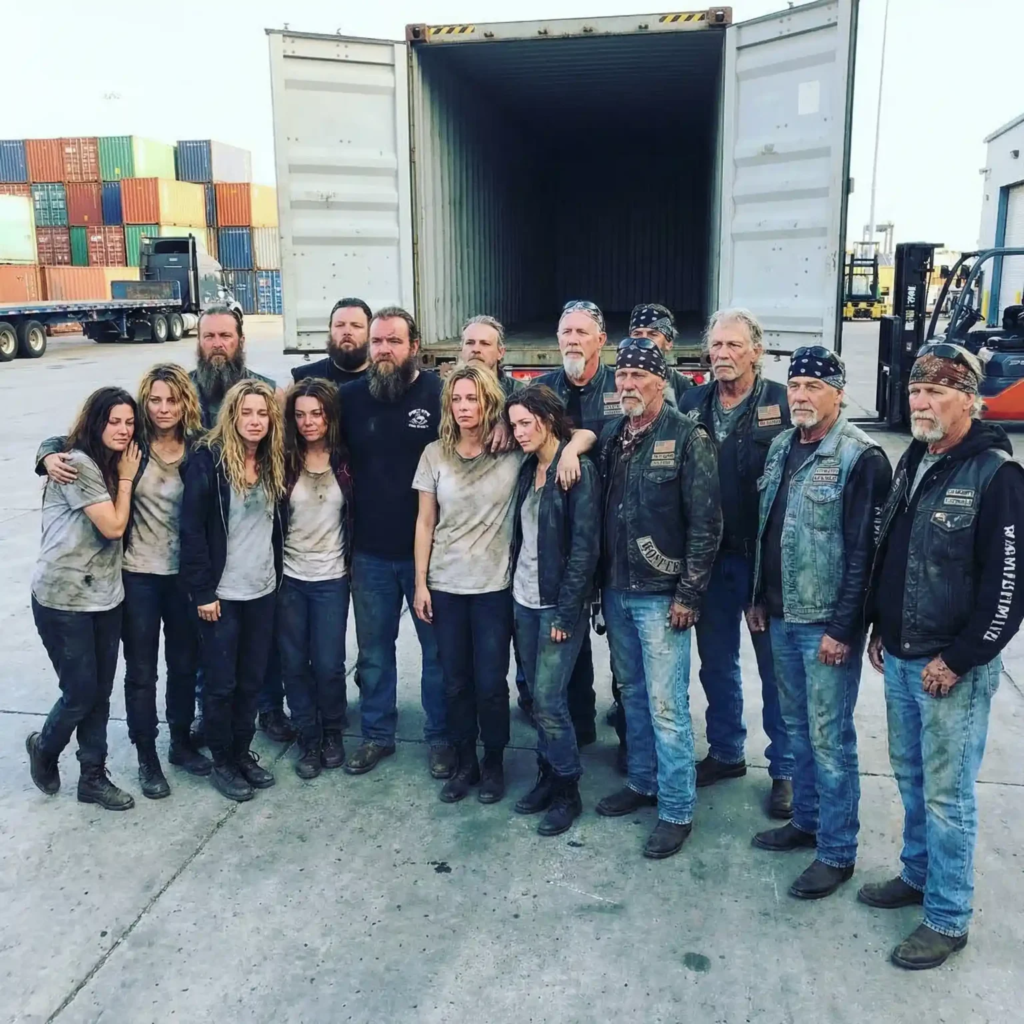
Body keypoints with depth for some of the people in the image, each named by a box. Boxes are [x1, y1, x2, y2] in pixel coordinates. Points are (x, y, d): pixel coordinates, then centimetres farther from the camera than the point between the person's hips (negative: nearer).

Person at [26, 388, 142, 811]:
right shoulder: (78, 465, -16)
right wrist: (126, 478, -10)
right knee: (81, 692, 1)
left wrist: (123, 474, 3)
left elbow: (120, 526, 8)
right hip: (63, 598, -7)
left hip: (105, 596, 8)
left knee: (100, 693, 10)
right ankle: (44, 748, 31)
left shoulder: (112, 464, 10)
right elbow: (114, 526, -17)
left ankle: (93, 777, 23)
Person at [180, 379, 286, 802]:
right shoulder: (208, 460, -12)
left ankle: (243, 752, 30)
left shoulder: (274, 463, 5)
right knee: (221, 682, 6)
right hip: (221, 593, -5)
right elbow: (192, 529, -14)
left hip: (263, 591, 5)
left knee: (252, 679, 14)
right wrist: (202, 591, -15)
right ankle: (222, 762, 22)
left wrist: (278, 575, 8)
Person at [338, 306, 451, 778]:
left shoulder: (440, 393, -8)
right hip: (370, 549, 3)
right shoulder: (350, 396, 3)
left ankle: (441, 737, 25)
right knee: (373, 649, 15)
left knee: (438, 646, 10)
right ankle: (376, 733, 31)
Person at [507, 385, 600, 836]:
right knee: (538, 696, 12)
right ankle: (548, 777, 26)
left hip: (558, 605, -7)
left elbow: (585, 546, -15)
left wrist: (566, 612, -17)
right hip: (525, 600, 7)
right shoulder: (528, 469, 10)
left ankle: (568, 792, 12)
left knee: (548, 700, -4)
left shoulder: (578, 471, -11)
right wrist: (516, 589, 6)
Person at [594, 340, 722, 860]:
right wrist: (600, 582, 10)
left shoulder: (688, 437, -11)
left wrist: (688, 594, -14)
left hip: (661, 596, -6)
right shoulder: (610, 436, 8)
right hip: (616, 591, 7)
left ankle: (677, 810, 12)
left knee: (666, 706, -1)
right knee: (632, 694, 18)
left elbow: (706, 523, -13)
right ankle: (642, 782, 34)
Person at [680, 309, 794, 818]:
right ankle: (725, 752, 36)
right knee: (716, 661, 17)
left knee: (776, 666, 8)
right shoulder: (692, 404, 5)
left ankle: (784, 769, 23)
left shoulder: (783, 404, -8)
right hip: (710, 556, 4)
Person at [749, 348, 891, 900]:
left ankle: (837, 852, 16)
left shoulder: (861, 458, -15)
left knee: (830, 739, 2)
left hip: (827, 625, -7)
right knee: (797, 727, 19)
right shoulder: (781, 446, 9)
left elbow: (865, 550, -17)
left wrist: (842, 628, -18)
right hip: (781, 617, 7)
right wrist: (759, 598, 15)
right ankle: (806, 820, 35)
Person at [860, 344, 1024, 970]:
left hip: (953, 669, -7)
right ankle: (918, 874, 38)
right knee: (910, 777, 20)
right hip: (900, 659, 7)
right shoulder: (913, 462, 9)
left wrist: (956, 661, -16)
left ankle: (947, 919, 18)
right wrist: (881, 630, 16)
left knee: (947, 795, 3)